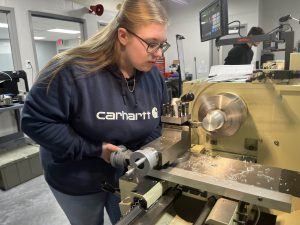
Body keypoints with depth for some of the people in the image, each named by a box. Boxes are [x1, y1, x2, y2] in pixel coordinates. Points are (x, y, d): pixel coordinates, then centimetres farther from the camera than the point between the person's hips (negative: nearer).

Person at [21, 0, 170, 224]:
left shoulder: (154, 76, -9)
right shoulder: (72, 70, -28)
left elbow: (161, 122, 2)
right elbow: (36, 121, -22)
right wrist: (95, 149, -26)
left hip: (129, 175, 4)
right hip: (77, 181, -3)